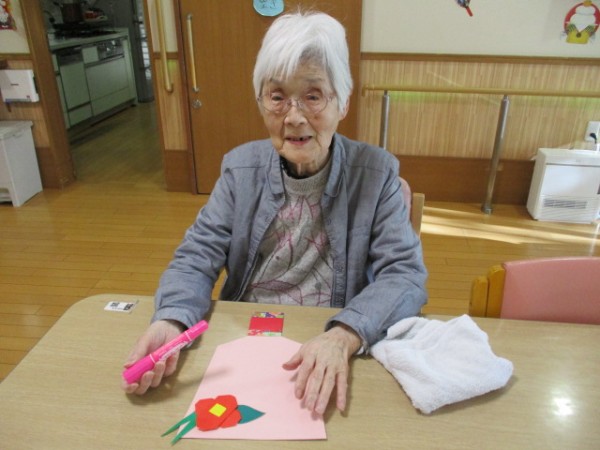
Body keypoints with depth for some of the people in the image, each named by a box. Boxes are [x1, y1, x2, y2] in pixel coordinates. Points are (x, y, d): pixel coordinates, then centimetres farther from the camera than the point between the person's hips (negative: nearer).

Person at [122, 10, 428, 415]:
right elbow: (197, 257, -3)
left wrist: (344, 336, -30)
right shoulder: (240, 168, -1)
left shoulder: (377, 172, -7)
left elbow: (406, 273, -13)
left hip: (337, 355, 0)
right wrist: (169, 322, -24)